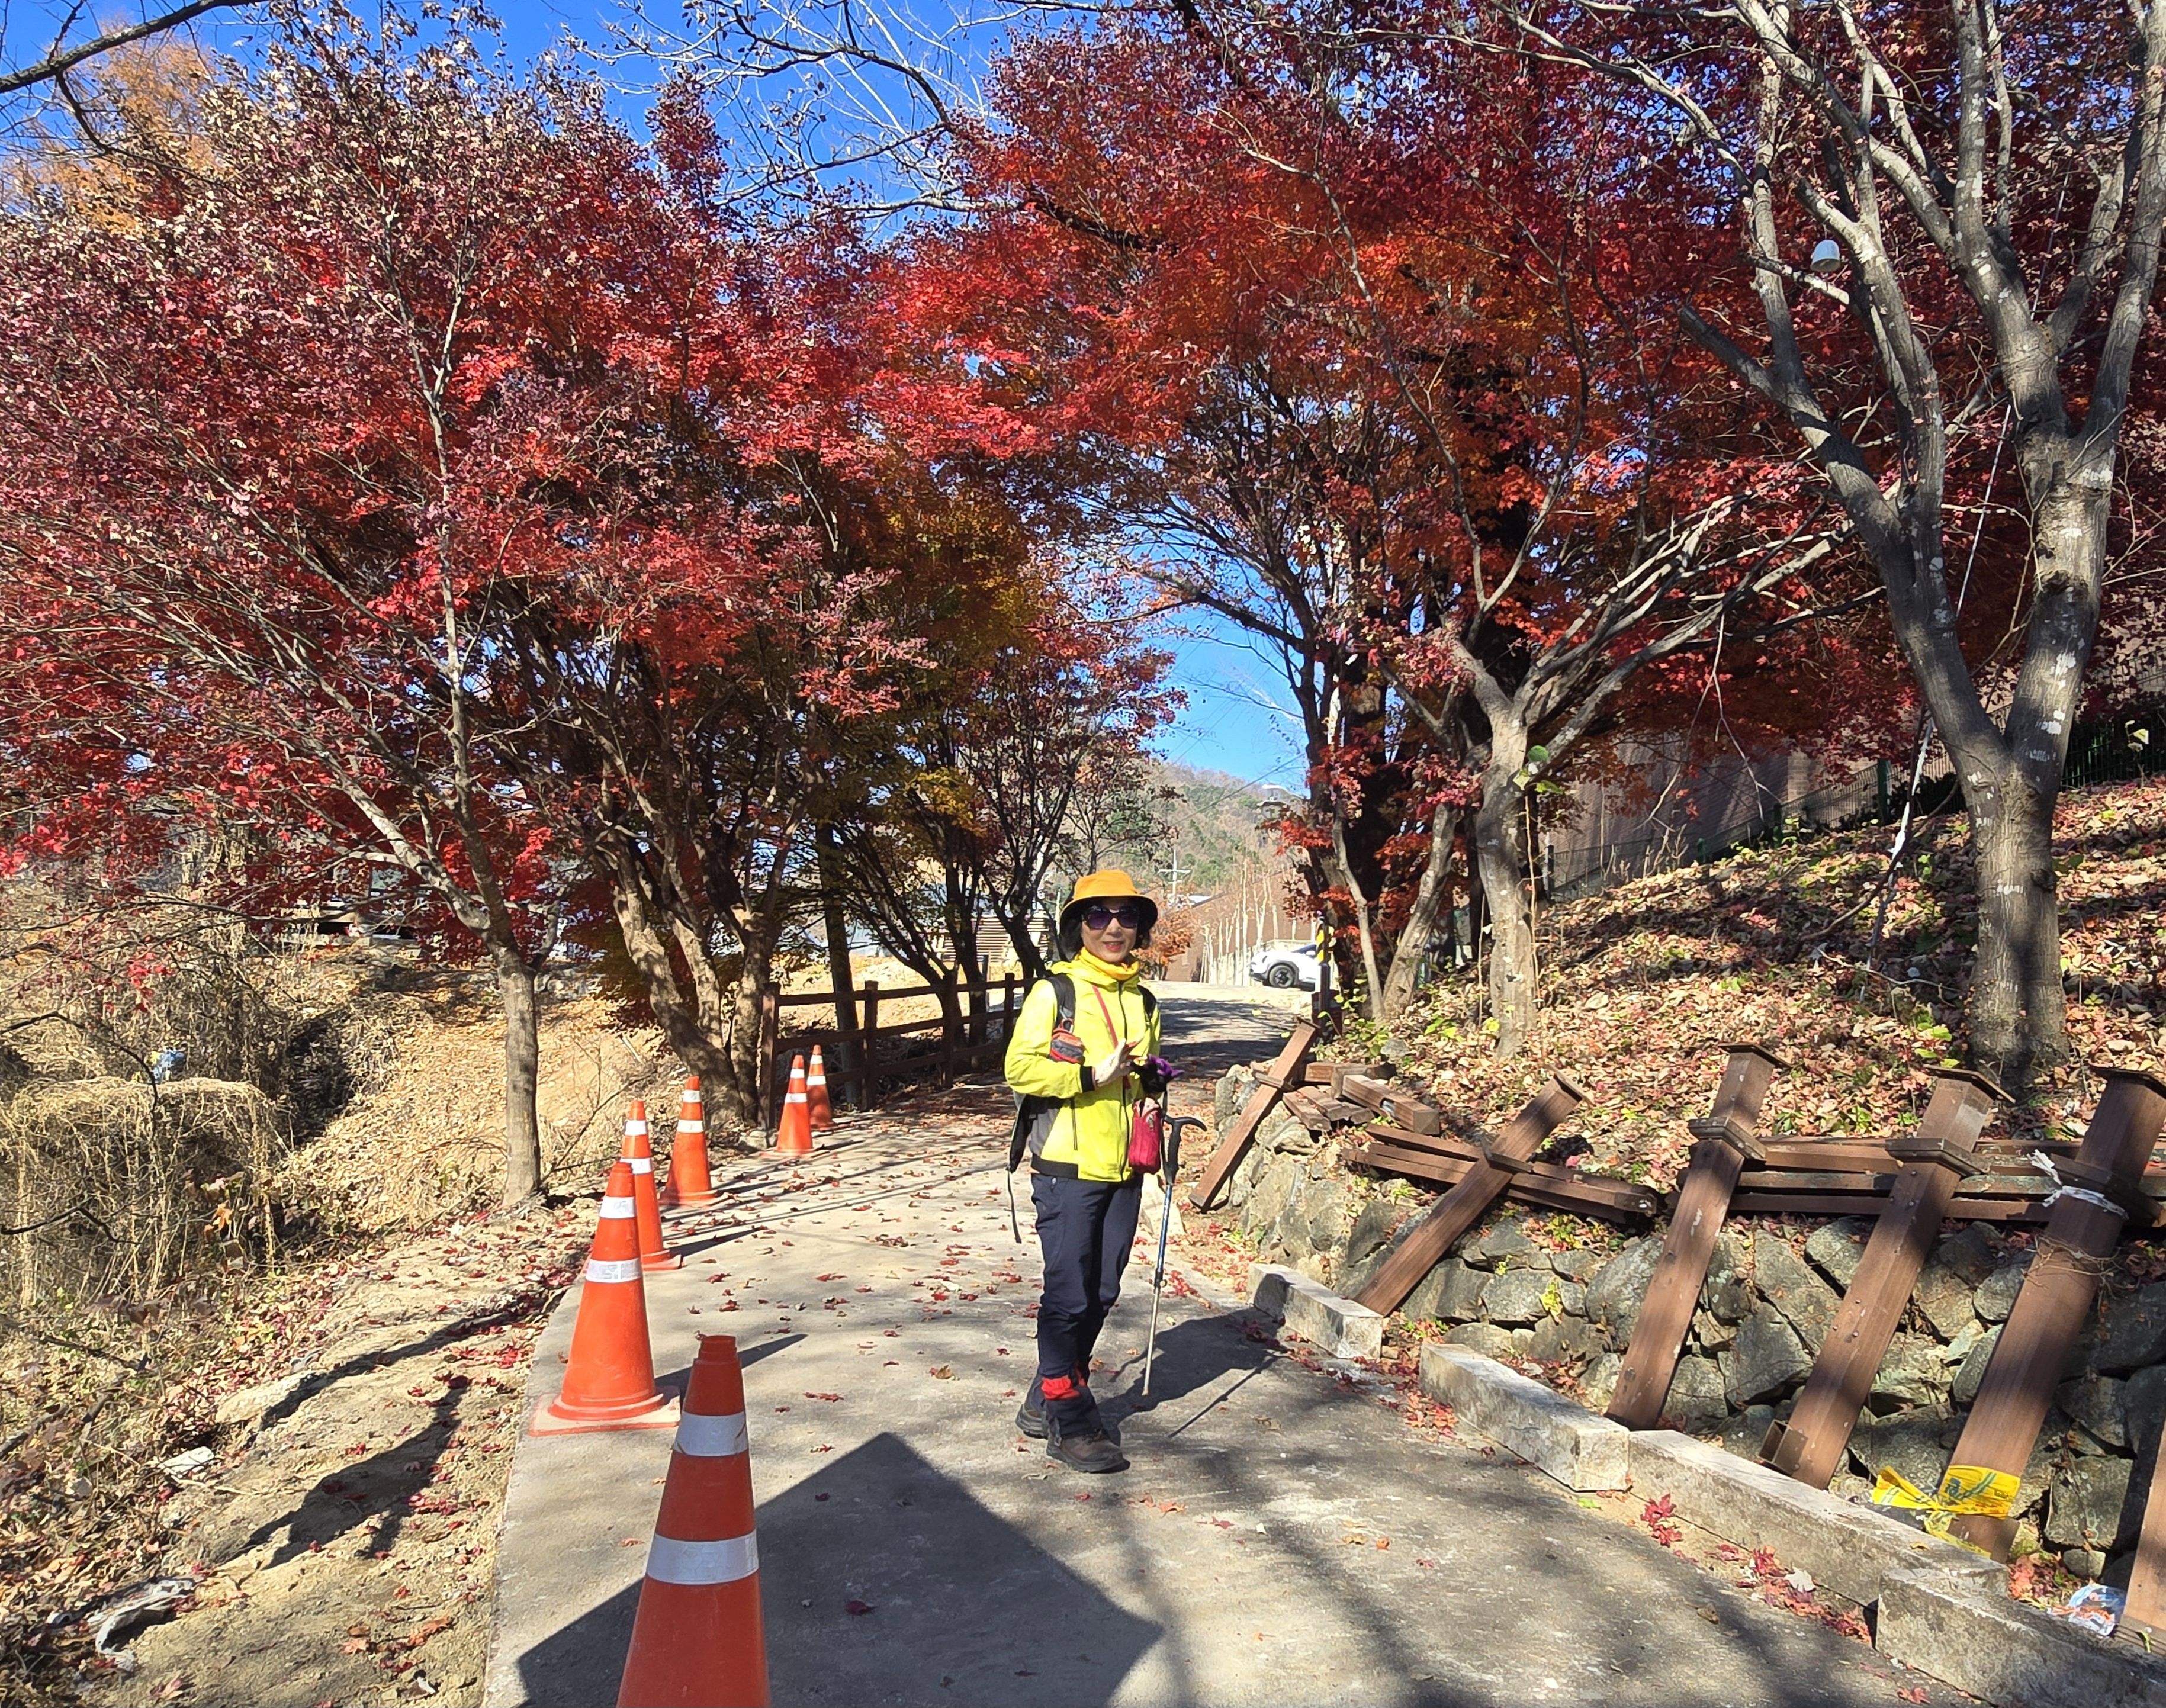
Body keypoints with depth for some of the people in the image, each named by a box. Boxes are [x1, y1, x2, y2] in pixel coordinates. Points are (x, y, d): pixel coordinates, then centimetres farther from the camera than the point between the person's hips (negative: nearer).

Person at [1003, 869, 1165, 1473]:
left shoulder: (1142, 999, 14)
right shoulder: (1054, 991, -7)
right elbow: (1020, 1067, -15)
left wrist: (1151, 1079, 5)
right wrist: (1092, 1075, -21)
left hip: (1123, 1170, 7)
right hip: (1068, 1170, -7)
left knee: (1101, 1293, 12)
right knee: (1069, 1294, -2)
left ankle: (1045, 1403, 27)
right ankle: (1068, 1421, 10)